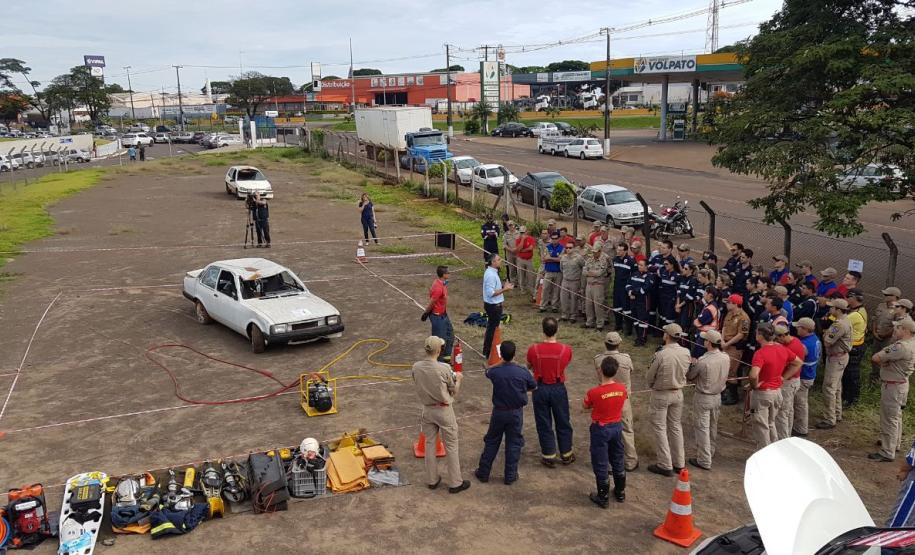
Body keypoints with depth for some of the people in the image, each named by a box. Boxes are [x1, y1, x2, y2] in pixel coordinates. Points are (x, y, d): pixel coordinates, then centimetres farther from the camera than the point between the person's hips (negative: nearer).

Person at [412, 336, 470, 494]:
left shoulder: (416, 367, -11)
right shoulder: (444, 369, -23)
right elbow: (454, 392, -10)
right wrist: (458, 379, 10)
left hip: (427, 410, 4)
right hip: (444, 410, -4)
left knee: (429, 444, 18)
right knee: (451, 446, 9)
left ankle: (432, 480, 29)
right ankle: (455, 483, 19)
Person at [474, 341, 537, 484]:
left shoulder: (494, 371, -14)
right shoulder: (522, 372, -15)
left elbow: (487, 372, 12)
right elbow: (533, 387, 3)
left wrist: (501, 362, 23)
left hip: (498, 412, 1)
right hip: (516, 413, -1)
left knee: (491, 442, 15)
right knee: (513, 443, 11)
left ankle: (483, 473, 22)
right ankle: (510, 476, 18)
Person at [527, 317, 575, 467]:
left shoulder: (533, 349, -17)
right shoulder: (566, 350, -16)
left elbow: (529, 366, 3)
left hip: (540, 389, 0)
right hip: (558, 389, 1)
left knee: (544, 424, 12)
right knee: (563, 423, 17)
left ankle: (549, 456, 21)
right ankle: (566, 455, 29)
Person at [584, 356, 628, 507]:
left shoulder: (594, 392, -23)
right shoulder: (622, 388, -11)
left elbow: (585, 406, -5)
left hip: (600, 429, -5)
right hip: (617, 427, 5)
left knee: (601, 464, 9)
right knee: (617, 460, 21)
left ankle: (603, 498, 19)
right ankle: (620, 492, 35)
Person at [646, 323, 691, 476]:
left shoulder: (661, 354, -25)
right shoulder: (686, 353, -11)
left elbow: (650, 376, -11)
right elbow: (684, 372, 1)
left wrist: (652, 386, 9)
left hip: (661, 395, -5)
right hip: (678, 393, 5)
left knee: (660, 428, 7)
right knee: (675, 426, 19)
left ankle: (665, 465, 11)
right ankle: (679, 463, 27)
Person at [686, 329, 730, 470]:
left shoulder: (703, 361, -27)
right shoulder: (726, 358, -9)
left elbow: (689, 377, -13)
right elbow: (724, 377, 7)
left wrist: (693, 365, 5)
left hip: (703, 398, -6)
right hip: (718, 396, 6)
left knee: (702, 428, 4)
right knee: (713, 426, 22)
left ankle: (704, 461, 8)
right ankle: (711, 451, 40)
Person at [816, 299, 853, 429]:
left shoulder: (840, 324, -25)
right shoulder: (843, 320, 9)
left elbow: (828, 342, -26)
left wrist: (825, 335, -7)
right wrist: (828, 334, -6)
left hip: (837, 358, -11)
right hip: (840, 356, 11)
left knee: (829, 388, -6)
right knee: (836, 386, 21)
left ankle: (830, 419, -2)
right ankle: (837, 414, 32)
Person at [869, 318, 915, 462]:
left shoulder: (902, 347, -29)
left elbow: (875, 358, -31)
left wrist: (881, 364, -10)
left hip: (893, 387, -10)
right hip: (902, 382, 10)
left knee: (889, 419, 0)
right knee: (896, 416, 25)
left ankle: (887, 453, 8)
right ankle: (895, 442, 42)